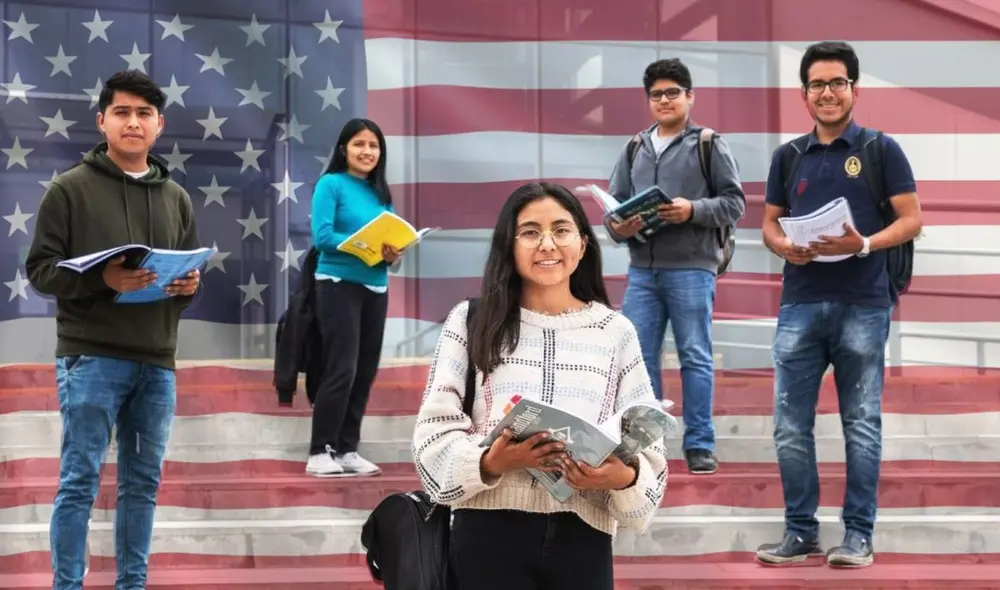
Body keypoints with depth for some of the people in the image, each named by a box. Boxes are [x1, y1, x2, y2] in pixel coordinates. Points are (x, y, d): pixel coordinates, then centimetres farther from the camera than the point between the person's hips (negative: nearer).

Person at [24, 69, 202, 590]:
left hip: (157, 361, 5)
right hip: (90, 357, -5)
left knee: (143, 483, 10)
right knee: (80, 482, -3)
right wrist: (100, 280, -20)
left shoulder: (176, 197, 14)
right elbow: (40, 268, -4)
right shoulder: (70, 188, 0)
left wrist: (189, 285, -4)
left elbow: (191, 270, 20)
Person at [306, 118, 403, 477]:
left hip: (376, 289, 6)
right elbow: (322, 237, -14)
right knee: (341, 370, -10)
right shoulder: (331, 184, -4)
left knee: (365, 373, 7)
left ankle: (347, 450, 14)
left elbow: (390, 238, 12)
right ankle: (319, 453, -3)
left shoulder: (380, 192, 13)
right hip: (339, 285, -6)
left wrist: (391, 254, -11)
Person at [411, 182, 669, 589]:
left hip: (581, 537, 2)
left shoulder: (616, 331, 7)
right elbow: (435, 430, -2)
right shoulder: (471, 321, 3)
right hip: (489, 534, -1)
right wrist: (489, 463, -20)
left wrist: (624, 477, -16)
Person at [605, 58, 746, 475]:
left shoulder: (710, 145, 3)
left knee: (695, 358, 0)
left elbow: (735, 202, -1)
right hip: (642, 270, 4)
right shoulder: (634, 150, 15)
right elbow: (614, 204, 13)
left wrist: (693, 210, -16)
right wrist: (618, 228, -9)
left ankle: (700, 445, 7)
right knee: (639, 357, 4)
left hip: (691, 268, -4)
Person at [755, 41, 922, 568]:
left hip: (862, 305, -3)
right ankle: (800, 531, 15)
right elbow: (769, 223, 17)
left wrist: (865, 244, -18)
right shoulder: (787, 157, 12)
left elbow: (911, 220, -1)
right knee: (790, 426, 4)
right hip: (800, 304, 4)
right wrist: (785, 246, -6)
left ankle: (858, 534, 12)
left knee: (862, 425, 4)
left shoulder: (881, 149, 1)